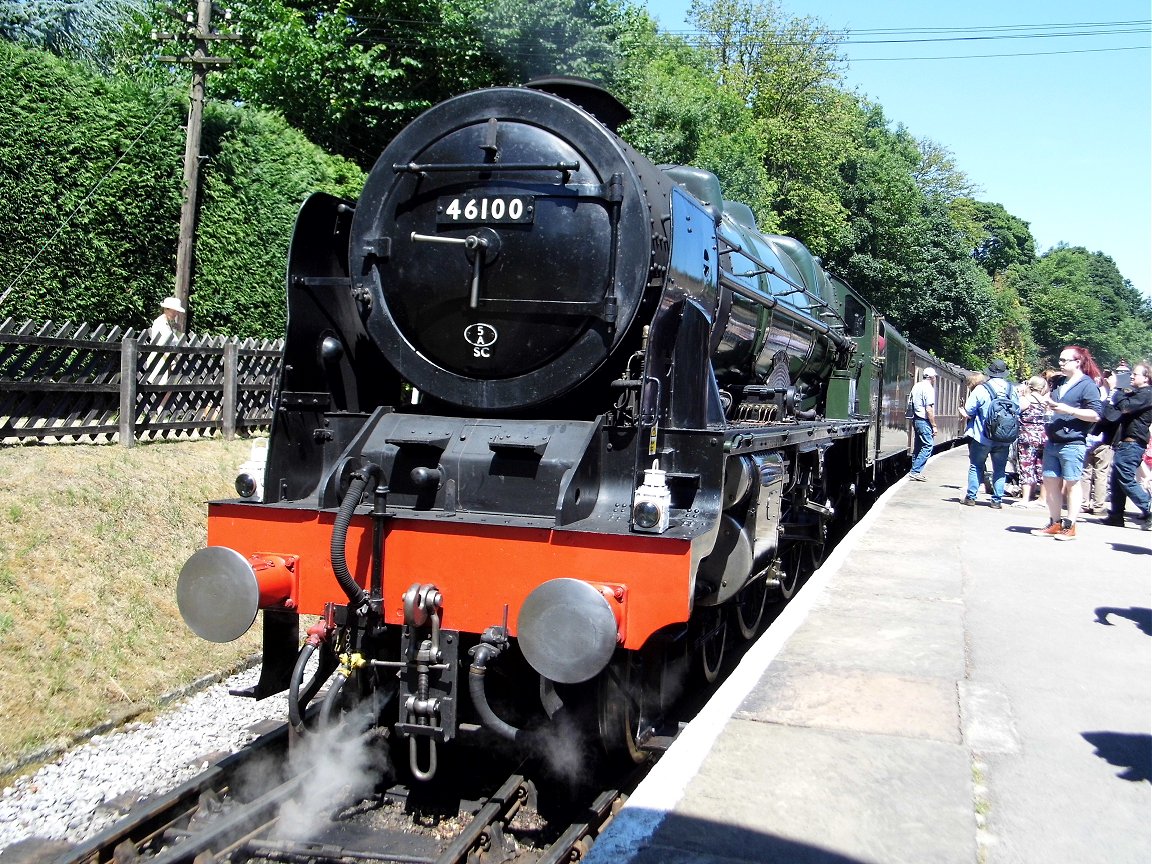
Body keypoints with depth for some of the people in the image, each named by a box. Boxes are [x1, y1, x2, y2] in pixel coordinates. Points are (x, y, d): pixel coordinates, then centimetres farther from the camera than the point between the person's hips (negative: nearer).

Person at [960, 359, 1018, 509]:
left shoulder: (981, 389, -13)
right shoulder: (1012, 389, -1)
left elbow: (968, 411, -11)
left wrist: (966, 414, 10)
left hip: (982, 437, -3)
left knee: (976, 467, 9)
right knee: (1000, 469, 11)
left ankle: (970, 497, 11)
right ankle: (997, 500, 11)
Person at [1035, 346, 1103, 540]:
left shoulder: (1087, 385, -6)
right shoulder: (1061, 383, 17)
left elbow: (1095, 415, -14)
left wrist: (1068, 409, -19)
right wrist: (1049, 404, 13)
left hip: (1072, 443, -8)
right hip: (1053, 442, 8)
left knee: (1071, 484, -1)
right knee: (1050, 482, 9)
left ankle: (1070, 526, 4)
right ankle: (1055, 524, 18)